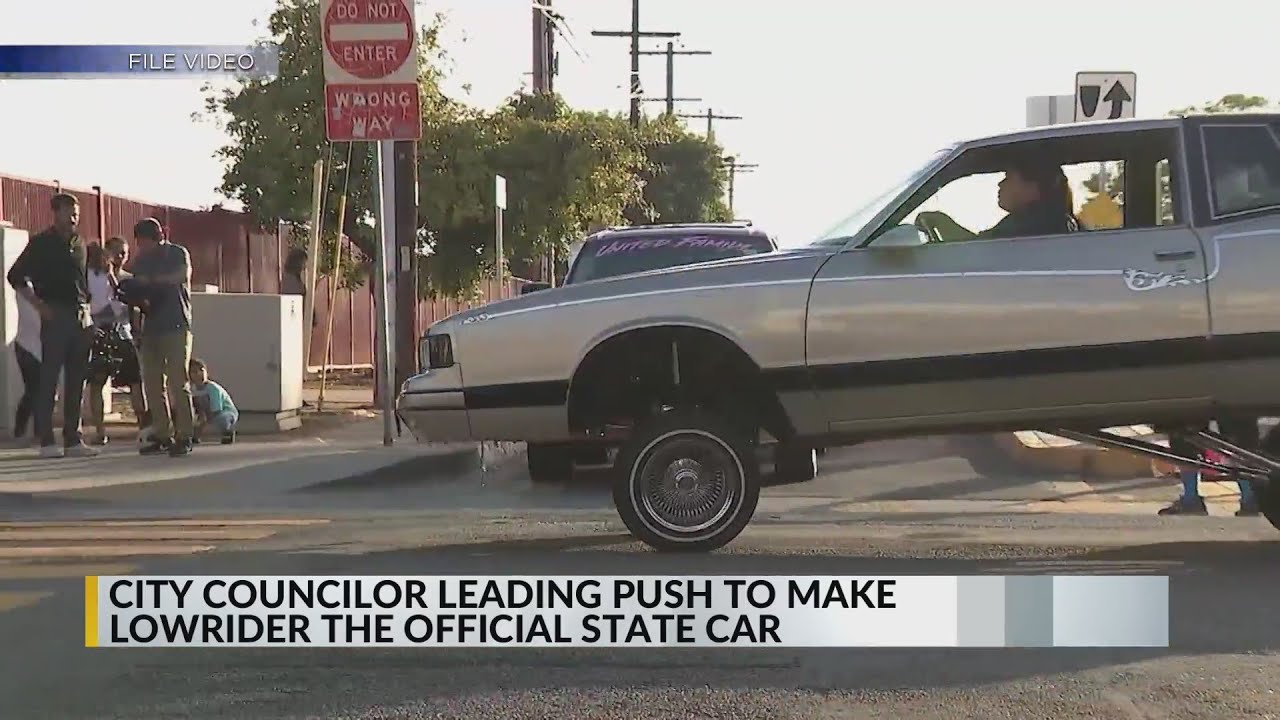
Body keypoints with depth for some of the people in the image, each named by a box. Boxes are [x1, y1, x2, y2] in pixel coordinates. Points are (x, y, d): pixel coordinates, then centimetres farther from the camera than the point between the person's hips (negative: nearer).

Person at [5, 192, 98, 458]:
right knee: (49, 379, -5)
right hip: (56, 316, -6)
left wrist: (86, 308, 12)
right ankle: (46, 441, -3)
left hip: (82, 317, 6)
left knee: (76, 381, 7)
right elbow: (16, 276, -2)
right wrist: (40, 305, -9)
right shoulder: (41, 243, -1)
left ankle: (73, 439, 11)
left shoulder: (80, 244, 15)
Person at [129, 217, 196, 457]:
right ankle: (163, 436, 7)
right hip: (150, 327, 6)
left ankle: (184, 437, -7)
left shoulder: (178, 253, 2)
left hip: (176, 326, -6)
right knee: (152, 383, 1)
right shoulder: (141, 261, 18)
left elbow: (182, 275, -15)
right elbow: (136, 288, 10)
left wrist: (151, 279, -11)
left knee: (178, 381, -9)